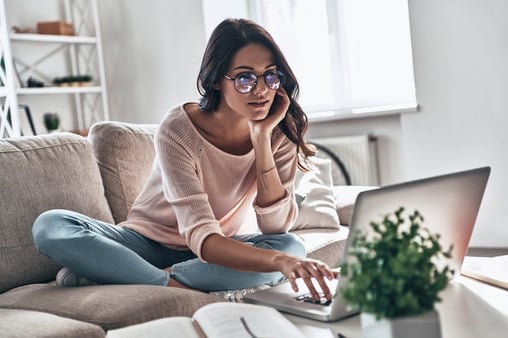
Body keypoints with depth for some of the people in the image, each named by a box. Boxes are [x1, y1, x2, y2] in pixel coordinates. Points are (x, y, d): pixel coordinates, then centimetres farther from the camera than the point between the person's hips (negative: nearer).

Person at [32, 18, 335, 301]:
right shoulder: (178, 130, -24)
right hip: (150, 243, -3)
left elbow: (276, 228, -21)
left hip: (225, 247, 3)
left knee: (292, 247, -31)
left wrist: (262, 138, -29)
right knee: (50, 225, -25)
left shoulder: (279, 133, -12)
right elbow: (201, 236, -33)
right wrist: (278, 260, -51)